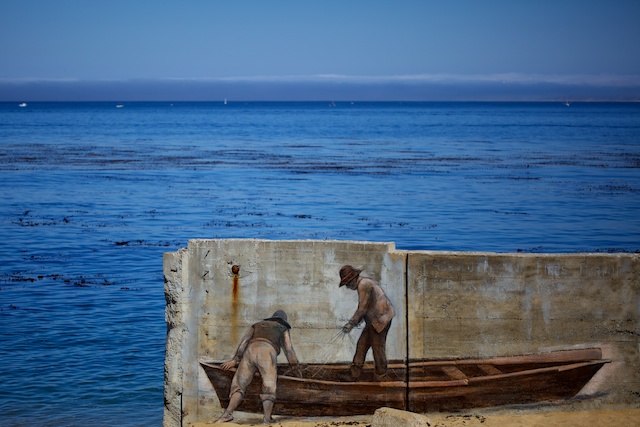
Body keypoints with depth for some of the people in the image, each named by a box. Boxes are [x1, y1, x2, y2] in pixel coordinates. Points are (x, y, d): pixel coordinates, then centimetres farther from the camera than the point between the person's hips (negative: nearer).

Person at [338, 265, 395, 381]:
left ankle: (380, 376, 8)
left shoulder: (364, 285, -15)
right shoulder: (363, 284, 17)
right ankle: (354, 373, 9)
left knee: (378, 347, -2)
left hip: (380, 319, -10)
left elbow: (363, 308, -18)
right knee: (362, 345, 8)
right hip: (373, 321, 10)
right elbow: (364, 308, 21)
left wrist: (351, 323, -15)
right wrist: (354, 322, 14)